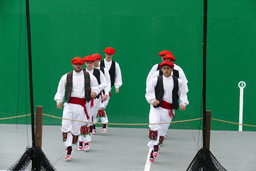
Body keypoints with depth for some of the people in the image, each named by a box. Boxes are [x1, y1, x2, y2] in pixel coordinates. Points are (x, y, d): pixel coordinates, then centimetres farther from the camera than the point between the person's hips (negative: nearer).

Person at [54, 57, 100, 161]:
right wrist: (59, 101, 0)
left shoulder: (89, 77, 9)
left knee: (76, 129, 0)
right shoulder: (66, 77, 8)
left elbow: (96, 86, 18)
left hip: (81, 105, 0)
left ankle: (70, 149, 11)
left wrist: (95, 92, -3)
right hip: (69, 104, 0)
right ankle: (68, 148, -10)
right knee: (65, 126, -14)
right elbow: (60, 90, 10)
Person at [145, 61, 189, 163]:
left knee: (162, 131, 5)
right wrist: (153, 100, -16)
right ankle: (154, 146, -17)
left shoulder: (178, 82, 8)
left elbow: (182, 94, 10)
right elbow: (149, 93, 3)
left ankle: (153, 152, 18)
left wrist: (183, 103, -7)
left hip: (169, 110, 2)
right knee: (154, 126, -25)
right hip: (157, 107, -1)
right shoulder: (155, 80, 4)